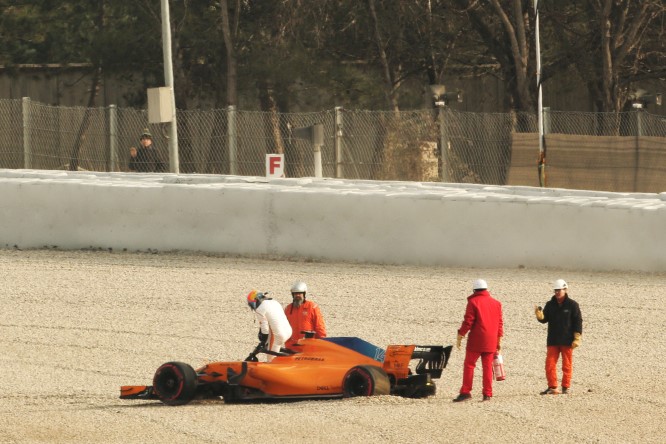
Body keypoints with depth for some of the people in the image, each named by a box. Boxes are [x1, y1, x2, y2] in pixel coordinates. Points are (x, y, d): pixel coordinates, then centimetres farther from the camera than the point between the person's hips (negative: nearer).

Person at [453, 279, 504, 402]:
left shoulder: (473, 302, -5)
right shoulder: (496, 303, 10)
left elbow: (468, 322, -10)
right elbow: (500, 323, 13)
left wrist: (460, 336, -3)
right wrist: (499, 341, 19)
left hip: (476, 341, -5)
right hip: (491, 341, 5)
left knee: (469, 365, -1)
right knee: (487, 366, 8)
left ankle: (466, 392, -8)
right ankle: (487, 394, 5)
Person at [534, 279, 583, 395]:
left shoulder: (572, 305, -2)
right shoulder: (550, 305, 9)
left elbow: (578, 321, -2)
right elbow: (544, 319, 8)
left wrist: (577, 338, -8)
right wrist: (539, 315, -15)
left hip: (567, 341, -3)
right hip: (553, 340, 3)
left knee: (567, 365, 2)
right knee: (550, 364, -2)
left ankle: (565, 387, 9)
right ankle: (552, 387, 3)